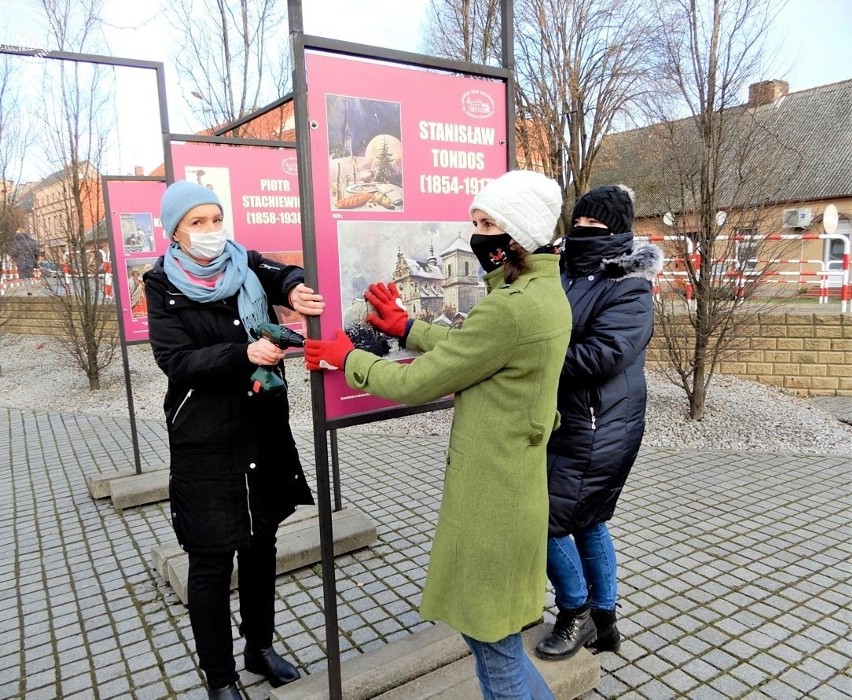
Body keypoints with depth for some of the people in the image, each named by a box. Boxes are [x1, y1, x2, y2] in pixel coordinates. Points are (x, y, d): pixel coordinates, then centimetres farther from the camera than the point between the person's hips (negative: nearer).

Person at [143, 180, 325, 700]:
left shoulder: (245, 264, 4)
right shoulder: (164, 287, -5)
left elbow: (281, 273, -11)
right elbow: (176, 361, -15)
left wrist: (293, 290, -34)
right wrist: (244, 353, -28)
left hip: (266, 433, 4)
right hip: (206, 445, -3)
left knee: (261, 546, 17)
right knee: (212, 563, 6)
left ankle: (261, 648, 38)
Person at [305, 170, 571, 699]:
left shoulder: (511, 306, -25)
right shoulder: (543, 291, 7)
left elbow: (418, 383, -18)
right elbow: (470, 347, 19)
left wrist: (347, 358, -3)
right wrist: (407, 328, 20)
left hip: (489, 494, -10)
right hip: (507, 485, 10)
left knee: (490, 634, 12)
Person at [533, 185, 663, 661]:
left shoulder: (629, 289, -14)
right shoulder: (568, 275, 10)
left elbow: (599, 356, -25)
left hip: (595, 432, -8)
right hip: (568, 423, 8)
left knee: (548, 521, -2)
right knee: (588, 521, 18)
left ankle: (577, 615, 23)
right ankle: (603, 620, 36)